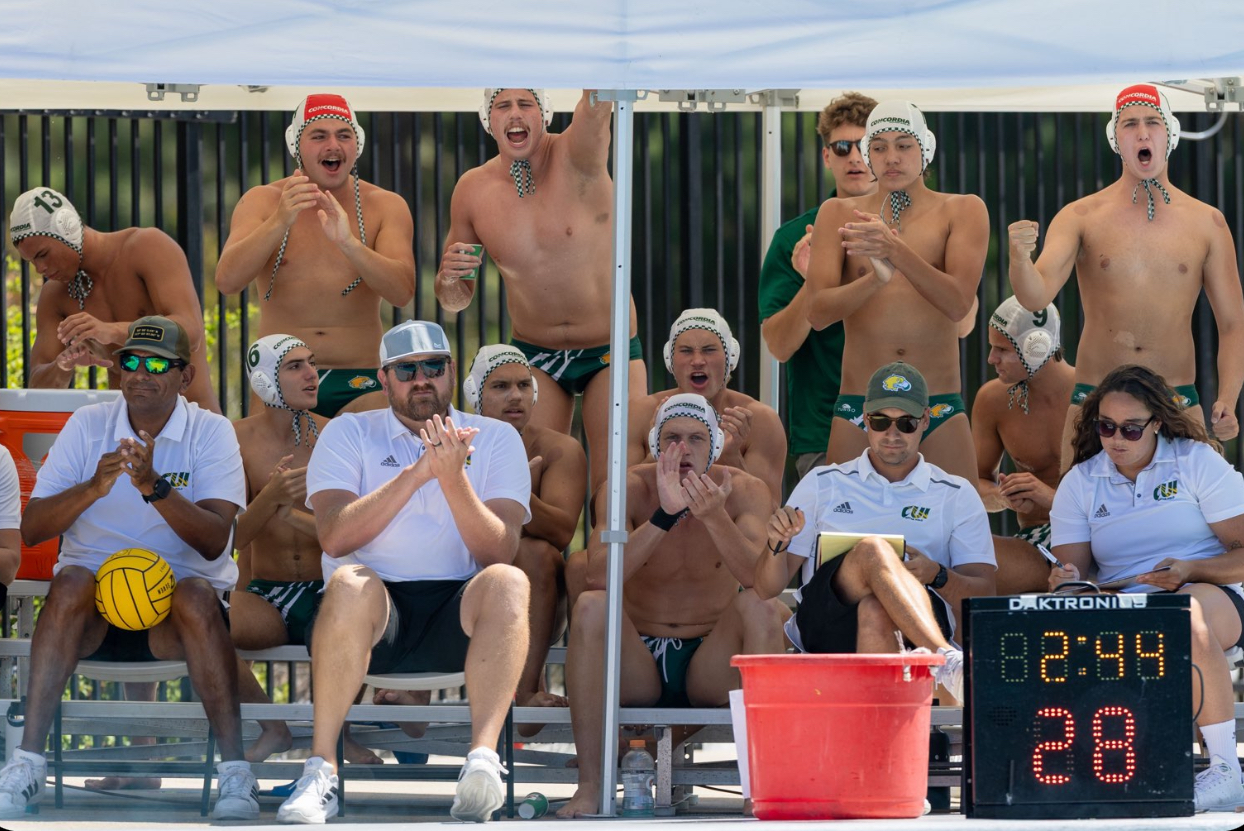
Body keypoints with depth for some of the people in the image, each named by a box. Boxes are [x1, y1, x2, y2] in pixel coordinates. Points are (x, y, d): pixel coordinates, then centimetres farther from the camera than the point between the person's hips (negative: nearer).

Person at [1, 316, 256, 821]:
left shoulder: (211, 432, 2)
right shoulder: (87, 425, 6)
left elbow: (214, 541, -12)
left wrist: (154, 486, -27)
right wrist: (93, 488, -20)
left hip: (176, 612, -1)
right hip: (92, 608, 1)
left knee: (197, 595, -33)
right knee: (71, 581, -32)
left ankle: (234, 772, -31)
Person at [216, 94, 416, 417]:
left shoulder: (386, 206, 5)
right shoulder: (262, 201, 4)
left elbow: (402, 291, -11)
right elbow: (227, 281, -12)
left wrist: (349, 243, -29)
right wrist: (279, 222, -27)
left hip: (359, 383, 0)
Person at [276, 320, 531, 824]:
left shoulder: (495, 439, 13)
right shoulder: (347, 433, 12)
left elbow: (499, 553, -2)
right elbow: (335, 538, -7)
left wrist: (454, 479, -18)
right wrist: (417, 472, -15)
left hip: (459, 619, 1)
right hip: (375, 614, -1)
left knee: (507, 582, -31)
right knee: (350, 583, -35)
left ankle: (484, 759, -46)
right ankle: (320, 771, -34)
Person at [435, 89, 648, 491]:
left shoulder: (574, 157, -13)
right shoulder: (473, 189, -3)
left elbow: (596, 109, -40)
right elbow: (455, 302, 7)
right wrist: (449, 279, -17)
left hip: (610, 352, -2)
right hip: (533, 355, 2)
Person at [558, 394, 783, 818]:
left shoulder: (744, 491, -5)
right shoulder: (628, 489, -7)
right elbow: (598, 575, -25)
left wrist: (715, 517, -39)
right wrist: (664, 516, -36)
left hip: (709, 666, 0)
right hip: (637, 663, 0)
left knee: (764, 608, -27)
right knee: (591, 606, -29)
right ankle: (589, 785, -30)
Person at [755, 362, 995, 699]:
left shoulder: (957, 495, 20)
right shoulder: (822, 485, 22)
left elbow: (984, 594, 10)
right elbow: (767, 589, 17)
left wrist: (937, 577, -12)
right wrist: (777, 546, -7)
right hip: (824, 628, 0)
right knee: (873, 548, -34)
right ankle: (948, 661, -51)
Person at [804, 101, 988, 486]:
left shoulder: (962, 210, 6)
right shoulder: (838, 213, 9)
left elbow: (959, 303, -10)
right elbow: (818, 313, -3)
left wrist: (896, 250, -25)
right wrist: (875, 278, -23)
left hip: (940, 409, -1)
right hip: (858, 408, 1)